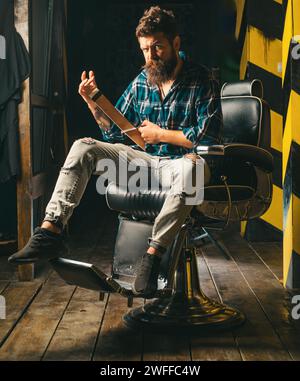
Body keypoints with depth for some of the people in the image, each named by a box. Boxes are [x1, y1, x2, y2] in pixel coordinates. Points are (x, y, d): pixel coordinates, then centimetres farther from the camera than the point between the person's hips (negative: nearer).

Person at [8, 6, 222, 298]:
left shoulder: (202, 81, -5)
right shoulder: (141, 82, 9)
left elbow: (209, 136, -14)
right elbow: (115, 132, 14)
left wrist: (160, 134, -10)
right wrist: (93, 102, -1)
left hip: (180, 161, -5)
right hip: (144, 159, 5)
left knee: (192, 168, -42)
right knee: (83, 147, -13)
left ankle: (153, 256, -37)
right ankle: (50, 231, -24)